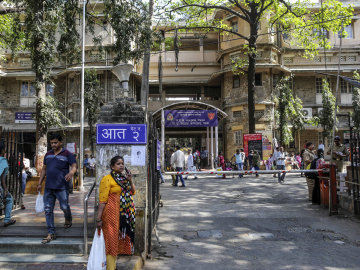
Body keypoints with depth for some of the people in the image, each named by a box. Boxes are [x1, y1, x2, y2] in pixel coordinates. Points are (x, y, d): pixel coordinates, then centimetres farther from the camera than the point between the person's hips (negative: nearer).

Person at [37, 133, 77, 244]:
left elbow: (74, 166, -9)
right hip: (48, 187, 5)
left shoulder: (67, 154, -3)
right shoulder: (48, 154, 12)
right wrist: (40, 183, 16)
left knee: (64, 207, 0)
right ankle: (51, 233, 14)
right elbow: (44, 169, 19)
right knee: (48, 210, 5)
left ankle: (68, 219, 35)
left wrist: (71, 173, -32)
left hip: (62, 187, -5)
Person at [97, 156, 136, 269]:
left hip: (126, 214, 7)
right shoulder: (107, 179, -10)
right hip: (113, 213, -7)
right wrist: (98, 219, -17)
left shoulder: (125, 177, 12)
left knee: (119, 239, 16)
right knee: (111, 239, -1)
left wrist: (130, 180, -3)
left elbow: (133, 192, 12)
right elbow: (102, 200, -14)